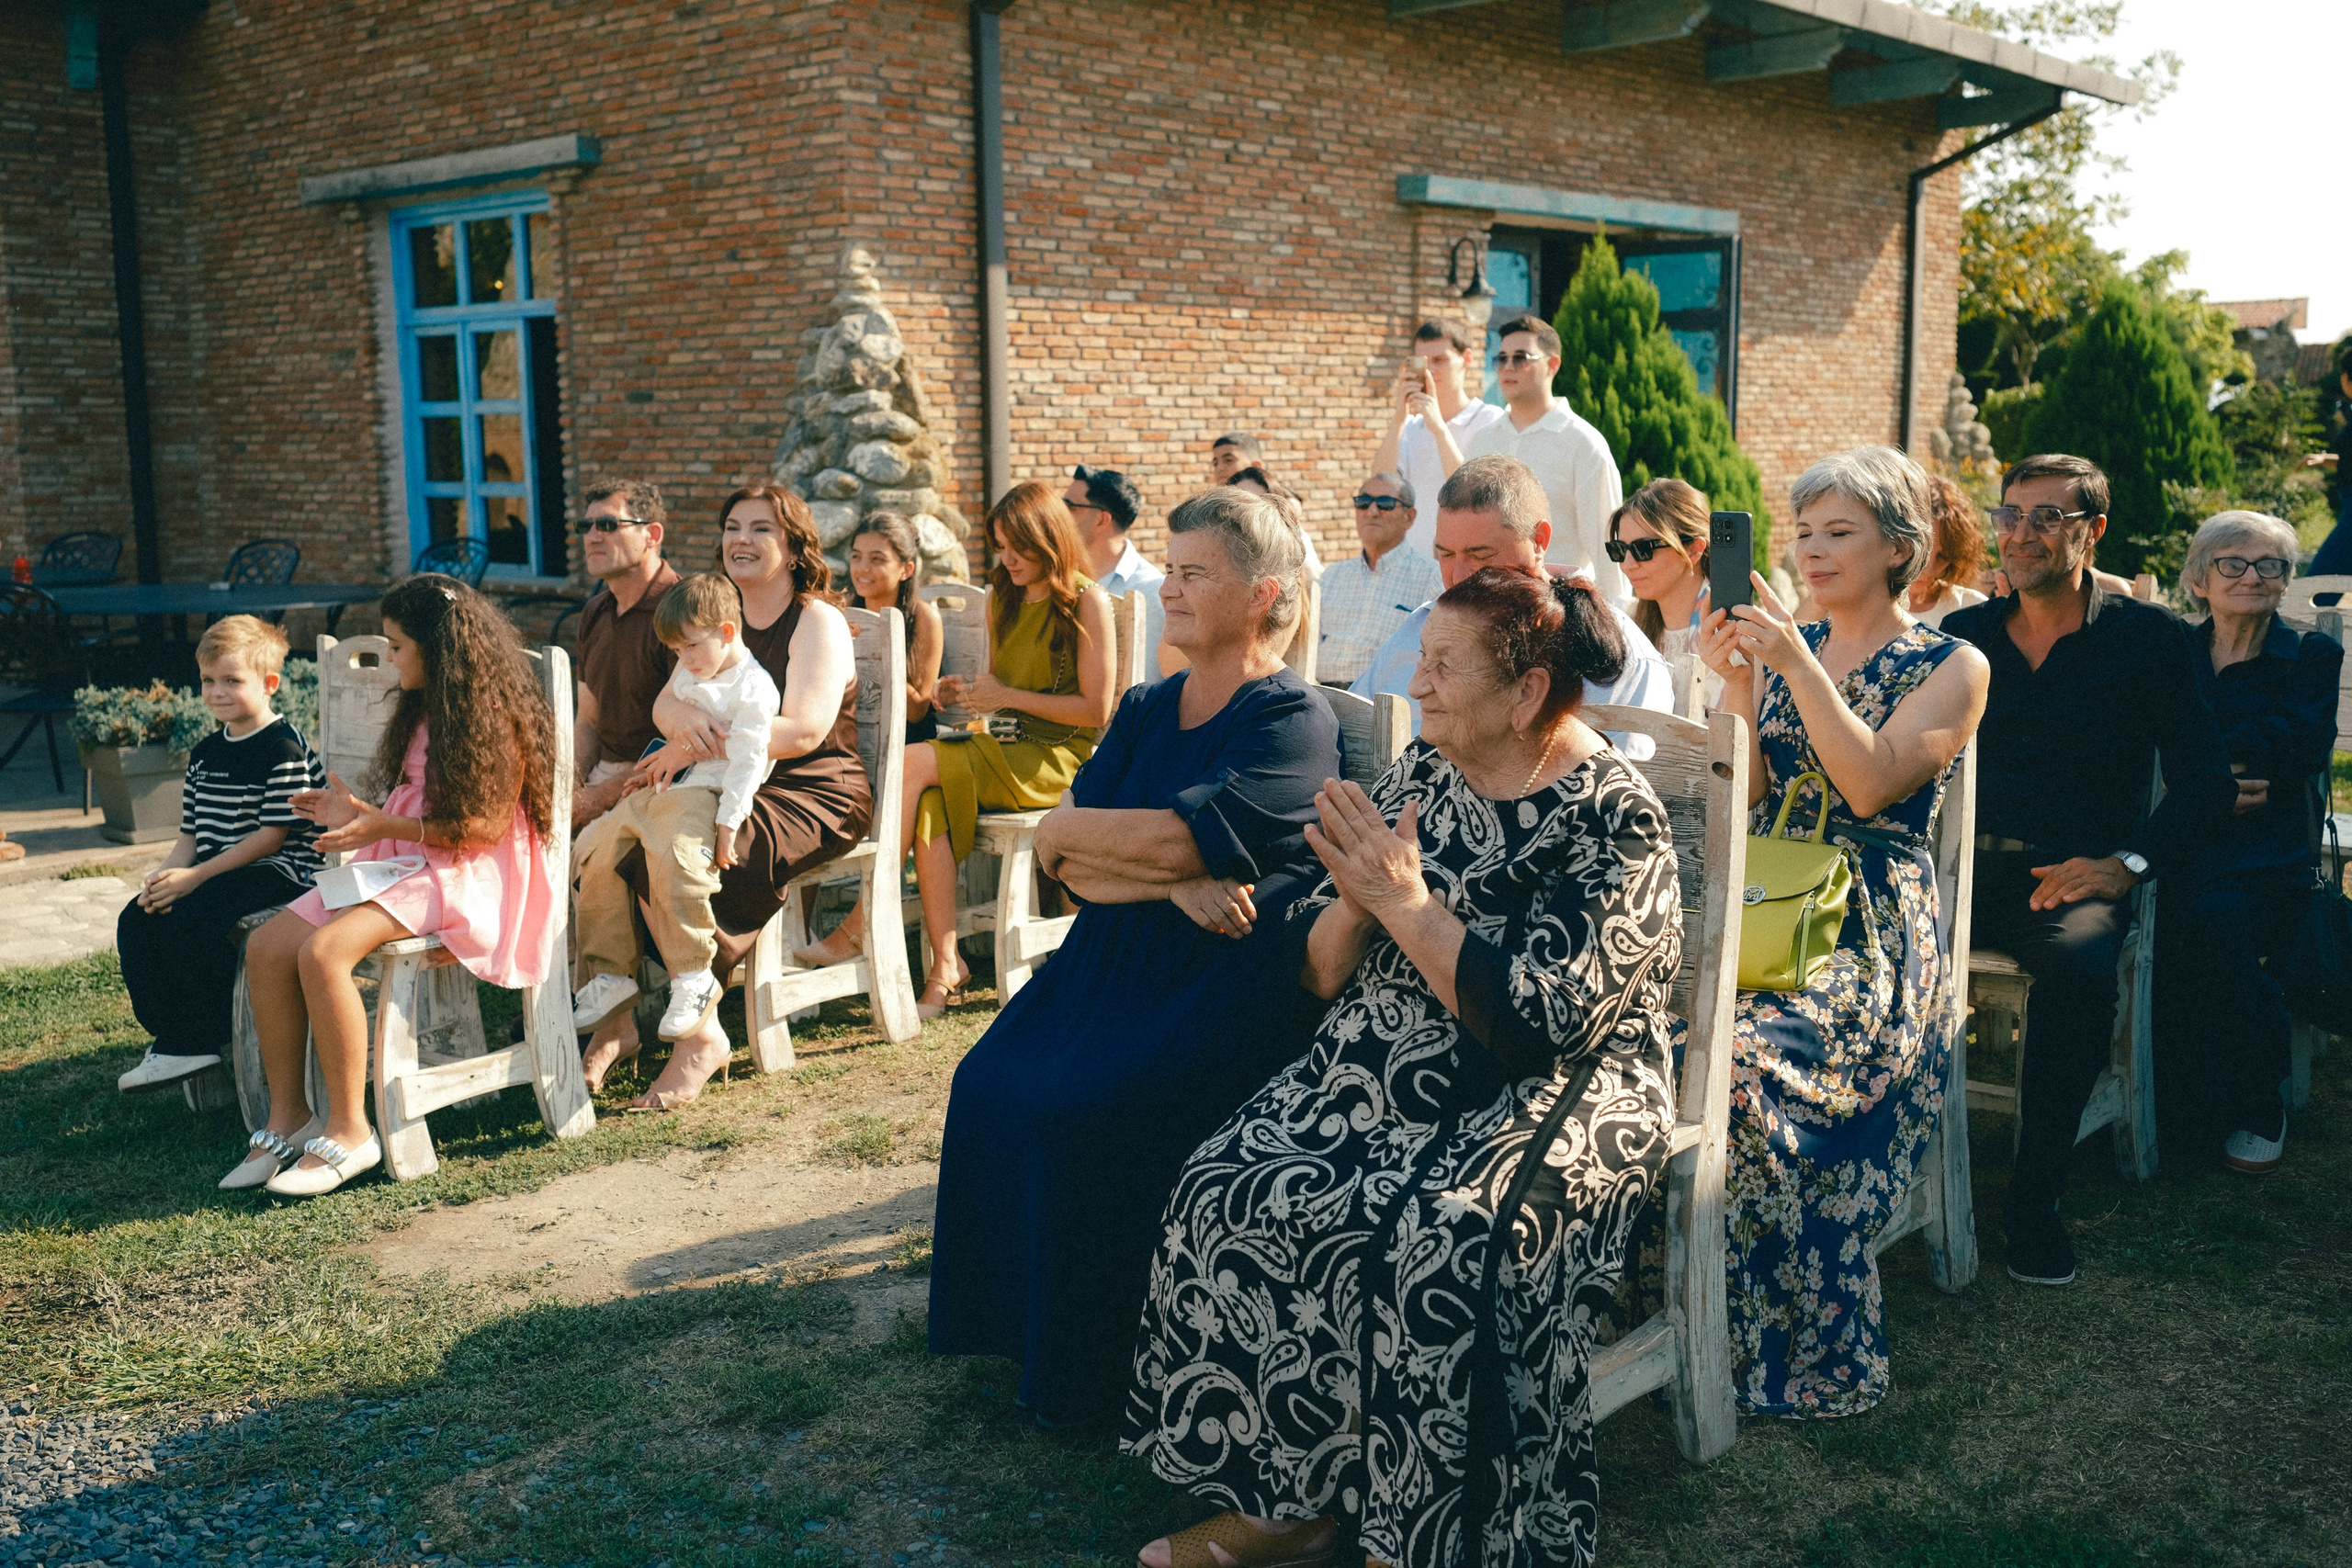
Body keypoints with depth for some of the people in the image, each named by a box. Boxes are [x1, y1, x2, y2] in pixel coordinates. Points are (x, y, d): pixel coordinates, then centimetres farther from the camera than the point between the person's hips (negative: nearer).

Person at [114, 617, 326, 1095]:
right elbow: (191, 834, 15)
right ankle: (171, 1036, 0)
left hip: (279, 871, -9)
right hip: (214, 872, 9)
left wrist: (196, 876, -18)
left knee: (188, 921, -27)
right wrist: (165, 875, -7)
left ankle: (203, 1042, -11)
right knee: (134, 922, -9)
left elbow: (271, 837, -17)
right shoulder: (204, 753, 15)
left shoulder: (284, 749, -12)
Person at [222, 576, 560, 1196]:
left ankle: (348, 1129, -21)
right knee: (267, 946, -9)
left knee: (323, 951, -29)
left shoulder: (495, 718, -11)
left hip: (464, 877, -9)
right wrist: (356, 813, 11)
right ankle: (288, 1115, -2)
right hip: (400, 865, 9)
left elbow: (485, 825, -17)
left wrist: (383, 826, -19)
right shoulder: (423, 712, 18)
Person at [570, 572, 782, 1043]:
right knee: (598, 846, -4)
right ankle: (610, 973, 2)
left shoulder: (754, 690, -9)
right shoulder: (688, 676, 18)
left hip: (708, 795, -9)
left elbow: (746, 763, -15)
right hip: (663, 791, 9)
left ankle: (693, 977, -23)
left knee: (674, 857, -35)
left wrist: (728, 826, -21)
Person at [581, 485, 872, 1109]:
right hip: (736, 791, 7)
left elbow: (804, 730, -19)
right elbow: (664, 705, 4)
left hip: (813, 796, -7)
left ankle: (699, 1032, -21)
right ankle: (617, 1015, -15)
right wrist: (686, 719, -23)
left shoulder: (818, 622, -5)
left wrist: (695, 748, -24)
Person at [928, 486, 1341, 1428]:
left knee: (1082, 1112, -23)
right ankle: (1021, 1327, 5)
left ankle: (1096, 1373, -4)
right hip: (1117, 961, 7)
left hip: (1229, 982, -7)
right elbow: (1068, 865, 3)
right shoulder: (1146, 710, 14)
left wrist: (1074, 835, -3)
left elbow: (1181, 839, -19)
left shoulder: (1293, 722, -7)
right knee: (992, 1084, -12)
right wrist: (1173, 881, -14)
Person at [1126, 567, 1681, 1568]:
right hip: (1385, 1073, 6)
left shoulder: (1616, 822, -10)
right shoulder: (1419, 776, 8)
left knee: (1440, 1243, -34)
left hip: (1555, 1093, -6)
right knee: (1227, 1192, -17)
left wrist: (1408, 902, -19)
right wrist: (1354, 899, -12)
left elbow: (1539, 1021, -21)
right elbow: (1319, 973, 9)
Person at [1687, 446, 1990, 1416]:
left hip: (1874, 929, -5)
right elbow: (1747, 795, 10)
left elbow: (1872, 784, -12)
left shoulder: (1951, 668, 5)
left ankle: (1814, 1363, -18)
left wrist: (1798, 666, -16)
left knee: (1748, 1055, -33)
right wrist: (1735, 681, -2)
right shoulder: (1784, 649, 18)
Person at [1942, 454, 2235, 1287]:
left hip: (2071, 878, -2)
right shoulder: (1963, 636, 16)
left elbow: (2205, 782, 3)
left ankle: (2034, 1201, -20)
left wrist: (2125, 865, -12)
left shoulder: (2149, 639, 7)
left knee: (2081, 966, -36)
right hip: (1959, 866, 3)